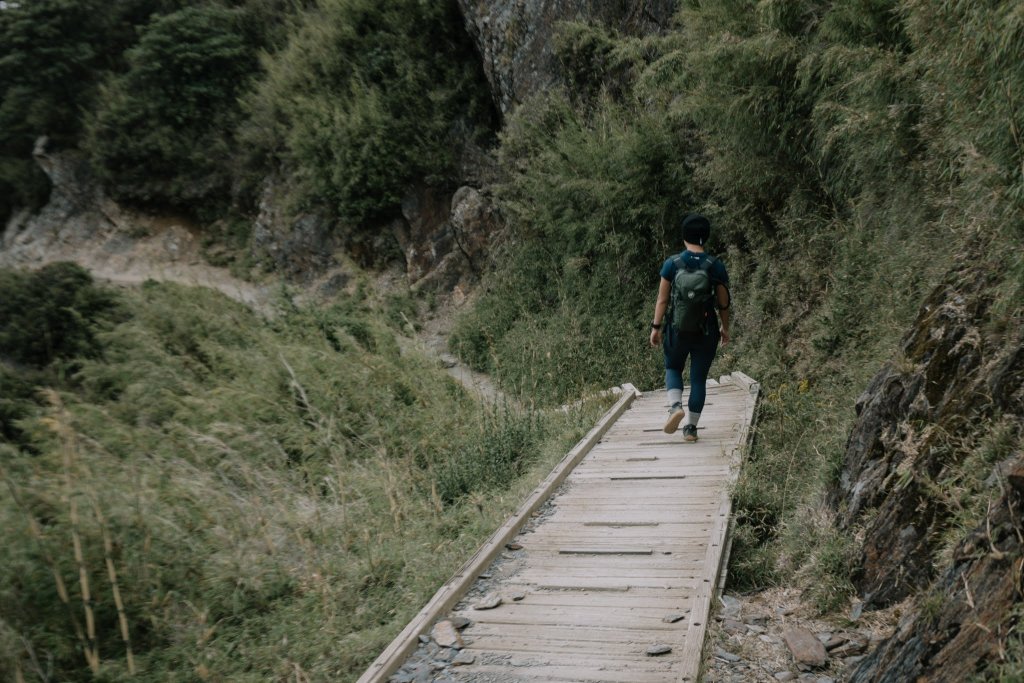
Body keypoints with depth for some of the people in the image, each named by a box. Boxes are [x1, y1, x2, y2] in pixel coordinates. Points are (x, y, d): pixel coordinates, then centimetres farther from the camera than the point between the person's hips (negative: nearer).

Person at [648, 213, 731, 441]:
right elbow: (723, 303, 2)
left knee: (673, 368, 21)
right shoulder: (716, 266, -5)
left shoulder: (672, 264, -7)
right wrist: (725, 328, 16)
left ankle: (675, 406, -4)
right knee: (699, 378, 10)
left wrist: (656, 326, 3)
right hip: (706, 331, 1)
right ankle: (691, 427, 12)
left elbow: (662, 299, -6)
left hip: (678, 328, 0)